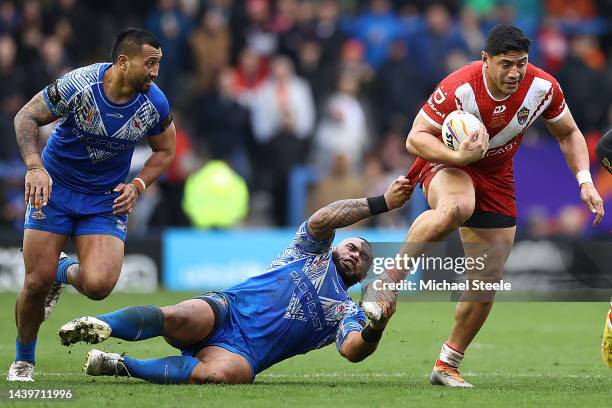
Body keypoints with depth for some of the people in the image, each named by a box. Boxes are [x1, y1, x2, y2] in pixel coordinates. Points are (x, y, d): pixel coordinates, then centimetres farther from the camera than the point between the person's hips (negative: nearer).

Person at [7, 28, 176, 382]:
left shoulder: (155, 104, -13)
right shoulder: (77, 85, -21)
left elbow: (165, 151, 6)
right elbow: (26, 117, -9)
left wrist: (137, 186, -9)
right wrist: (34, 166, -25)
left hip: (107, 199, 2)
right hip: (54, 189, -2)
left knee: (98, 285, -20)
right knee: (37, 282, -7)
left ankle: (66, 271, 19)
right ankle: (24, 360, 20)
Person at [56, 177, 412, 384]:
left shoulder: (348, 313, 23)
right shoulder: (314, 252, 23)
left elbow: (353, 350, 0)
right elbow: (320, 220, -1)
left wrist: (375, 330, -22)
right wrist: (381, 204, -4)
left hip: (244, 353, 0)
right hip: (228, 310, 0)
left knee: (222, 374, -38)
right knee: (178, 318, -37)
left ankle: (123, 366, -27)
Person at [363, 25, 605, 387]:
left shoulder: (543, 87, -16)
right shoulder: (458, 89, -28)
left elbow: (568, 133, 3)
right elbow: (415, 138, -22)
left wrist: (585, 181, -10)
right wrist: (459, 156, -39)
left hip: (496, 178, 5)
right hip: (448, 162, -4)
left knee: (488, 283, 0)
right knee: (455, 208, -43)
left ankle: (448, 366, 18)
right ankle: (387, 282, -31)